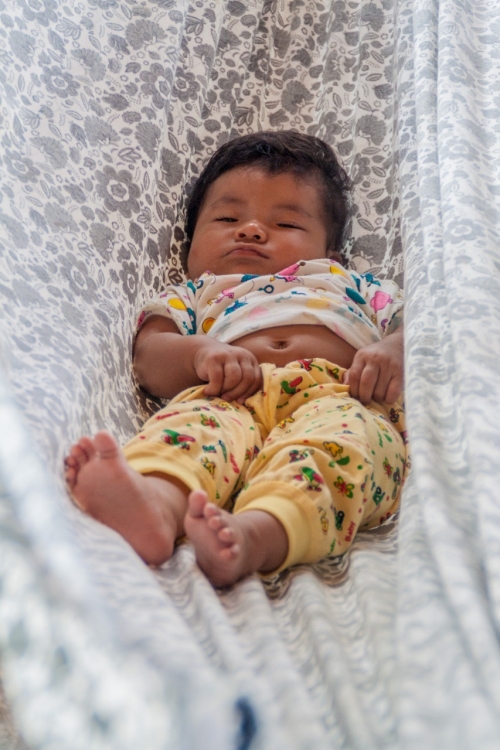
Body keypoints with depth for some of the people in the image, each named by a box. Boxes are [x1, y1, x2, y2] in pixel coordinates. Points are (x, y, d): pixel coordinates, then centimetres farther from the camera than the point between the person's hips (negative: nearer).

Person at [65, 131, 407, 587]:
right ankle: (155, 502, -66)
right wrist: (201, 353, -5)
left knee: (342, 437, -37)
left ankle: (256, 533, -63)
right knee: (195, 424, -35)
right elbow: (148, 357, 18)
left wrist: (393, 351, -2)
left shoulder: (355, 288, 40)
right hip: (231, 398, 1)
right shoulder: (195, 296, 38)